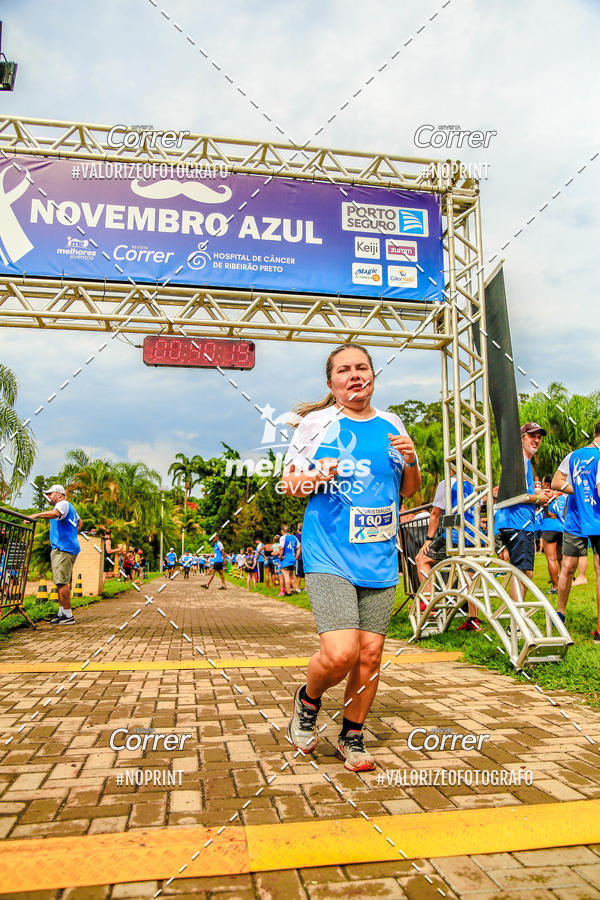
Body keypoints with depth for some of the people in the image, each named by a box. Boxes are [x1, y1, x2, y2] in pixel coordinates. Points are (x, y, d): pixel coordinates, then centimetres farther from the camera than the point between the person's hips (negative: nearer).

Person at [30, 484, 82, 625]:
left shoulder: (63, 504, -6)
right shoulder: (70, 507, 26)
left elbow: (55, 513, -30)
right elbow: (79, 522, 40)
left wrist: (35, 515, -30)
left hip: (63, 549, -11)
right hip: (60, 549, 11)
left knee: (62, 582, -13)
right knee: (60, 582, 12)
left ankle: (68, 615, -13)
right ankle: (61, 613, 16)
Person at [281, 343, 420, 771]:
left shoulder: (392, 425, 11)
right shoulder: (316, 423, 0)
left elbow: (410, 489, 19)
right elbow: (289, 483, 4)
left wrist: (410, 461, -3)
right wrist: (315, 478, -18)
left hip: (379, 558, 4)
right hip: (328, 556, -4)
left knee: (371, 651, 7)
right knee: (340, 653, -16)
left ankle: (352, 735, 30)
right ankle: (308, 701, 19)